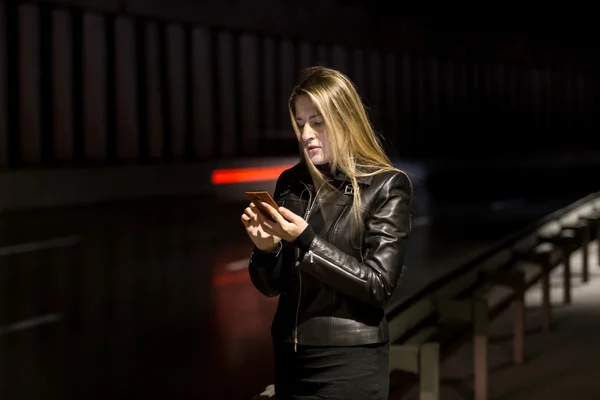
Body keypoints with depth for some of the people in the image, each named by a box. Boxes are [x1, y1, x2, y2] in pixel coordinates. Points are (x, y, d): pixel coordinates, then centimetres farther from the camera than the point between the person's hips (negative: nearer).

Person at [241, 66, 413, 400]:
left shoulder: (387, 186, -8)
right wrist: (265, 247, -13)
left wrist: (305, 240, -20)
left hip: (351, 363, -4)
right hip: (291, 358, 5)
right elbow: (271, 286, 8)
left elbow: (379, 285, -14)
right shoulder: (291, 183, 5)